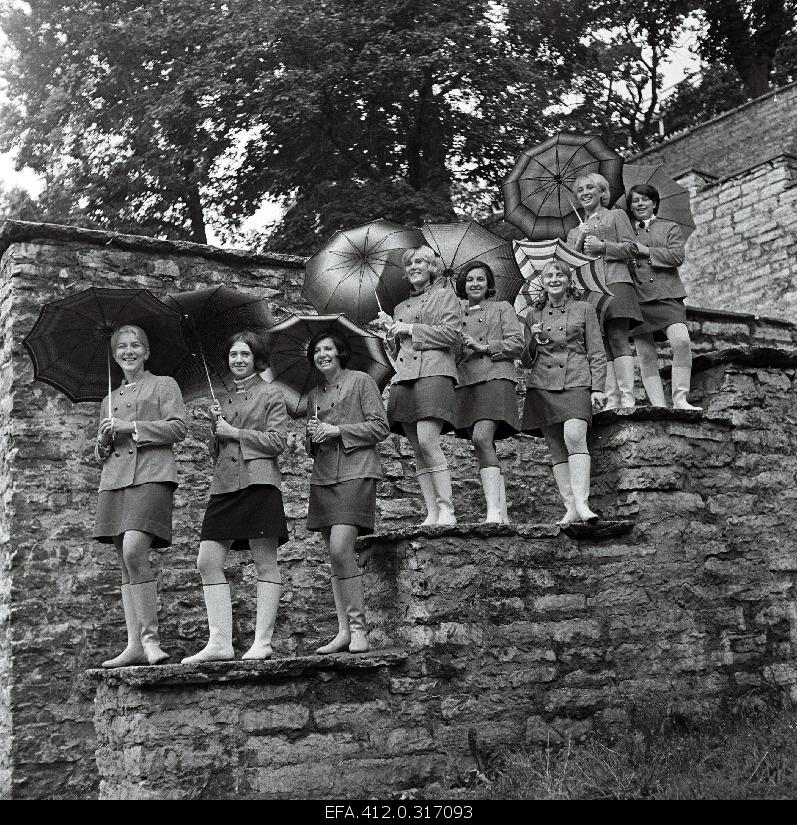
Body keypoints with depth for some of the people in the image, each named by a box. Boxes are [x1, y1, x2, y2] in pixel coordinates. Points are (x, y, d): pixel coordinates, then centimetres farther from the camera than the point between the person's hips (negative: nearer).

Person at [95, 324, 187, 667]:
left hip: (152, 475, -6)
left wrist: (131, 427, -8)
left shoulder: (164, 385, 11)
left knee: (134, 552, -22)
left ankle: (150, 639, -16)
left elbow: (178, 427, -2)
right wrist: (103, 442, 4)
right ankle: (134, 646, 2)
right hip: (114, 481, 6)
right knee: (126, 563, 1)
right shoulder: (109, 401, 26)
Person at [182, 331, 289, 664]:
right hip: (224, 484, 6)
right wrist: (215, 426, 4)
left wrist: (235, 432, -4)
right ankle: (219, 642, -3)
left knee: (265, 562, -4)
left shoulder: (271, 394, 7)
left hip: (258, 480, -6)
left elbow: (277, 441, -3)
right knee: (207, 562, -4)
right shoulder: (222, 400, 22)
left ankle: (262, 642, -2)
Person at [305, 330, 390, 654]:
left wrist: (337, 430, -10)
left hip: (356, 472, -6)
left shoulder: (361, 381, 3)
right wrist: (312, 436, 2)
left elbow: (380, 427, -3)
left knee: (340, 549, -19)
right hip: (322, 477, 6)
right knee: (336, 556, 3)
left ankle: (358, 627, -11)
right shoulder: (314, 396, 20)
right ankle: (343, 631, 6)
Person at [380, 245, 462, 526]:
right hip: (404, 377, 6)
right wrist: (392, 332, 9)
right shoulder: (401, 308, 27)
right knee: (418, 449, -1)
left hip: (433, 371, -6)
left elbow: (451, 333, -3)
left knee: (427, 442, -20)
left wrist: (410, 329, -3)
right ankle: (432, 513, -2)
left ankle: (446, 511, -20)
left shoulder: (444, 295, 11)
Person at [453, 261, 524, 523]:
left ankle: (494, 510, -29)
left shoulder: (502, 308, 14)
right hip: (465, 382, 5)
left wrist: (484, 346, -7)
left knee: (481, 437, -24)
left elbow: (517, 344, 3)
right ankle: (502, 514, 0)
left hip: (495, 376, -5)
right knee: (486, 447, 0)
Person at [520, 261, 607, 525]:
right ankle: (570, 508, -1)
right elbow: (525, 361, 18)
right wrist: (533, 342, -2)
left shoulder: (584, 309, 12)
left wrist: (597, 388, -1)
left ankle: (582, 504, -28)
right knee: (557, 450, -1)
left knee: (574, 437, -24)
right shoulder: (533, 314, 17)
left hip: (575, 383, -3)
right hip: (542, 386, 3)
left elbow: (597, 354, 10)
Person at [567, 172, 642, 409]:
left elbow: (630, 249, 6)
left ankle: (628, 399, -23)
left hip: (614, 281, -4)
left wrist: (602, 246, -8)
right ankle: (612, 400, -13)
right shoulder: (574, 232, 29)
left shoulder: (616, 216, 18)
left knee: (617, 338, -17)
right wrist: (579, 243, 1)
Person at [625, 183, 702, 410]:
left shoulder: (669, 228, 16)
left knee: (682, 341, -23)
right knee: (646, 354, -5)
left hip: (666, 294, -2)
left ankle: (679, 400, -20)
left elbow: (678, 256, 0)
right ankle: (659, 406, -5)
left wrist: (646, 251, -5)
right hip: (637, 297, 2)